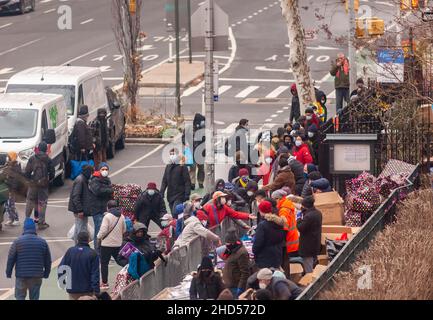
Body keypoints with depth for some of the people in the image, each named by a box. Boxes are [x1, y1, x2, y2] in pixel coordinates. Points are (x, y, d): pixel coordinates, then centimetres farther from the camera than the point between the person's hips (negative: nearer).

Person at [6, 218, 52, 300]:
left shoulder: (17, 242, -3)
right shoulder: (42, 242, 4)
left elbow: (11, 259, -1)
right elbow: (48, 260, 10)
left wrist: (8, 273, 8)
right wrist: (46, 273, 21)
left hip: (21, 275, -2)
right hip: (36, 277, 2)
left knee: (20, 297, 11)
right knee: (34, 298, 8)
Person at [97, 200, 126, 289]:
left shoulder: (107, 216, -15)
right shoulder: (121, 217, 2)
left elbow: (103, 230, -18)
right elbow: (124, 230, 10)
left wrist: (99, 237, -1)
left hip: (107, 244, -5)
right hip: (118, 244, 5)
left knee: (104, 263, 3)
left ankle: (104, 283, 2)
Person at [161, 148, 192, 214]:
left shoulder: (182, 167, -4)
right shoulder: (168, 167, 14)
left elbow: (187, 182, -7)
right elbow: (164, 181, 18)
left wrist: (187, 194, -14)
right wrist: (161, 192, 10)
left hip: (179, 196, -6)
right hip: (170, 196, 6)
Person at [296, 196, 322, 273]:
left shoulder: (308, 216, -25)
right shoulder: (318, 213, 6)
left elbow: (300, 228, -22)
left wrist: (298, 220, -4)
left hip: (308, 246, -10)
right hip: (316, 245, 10)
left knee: (308, 270, -3)